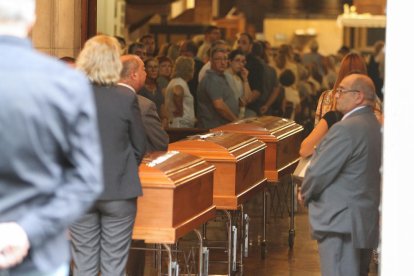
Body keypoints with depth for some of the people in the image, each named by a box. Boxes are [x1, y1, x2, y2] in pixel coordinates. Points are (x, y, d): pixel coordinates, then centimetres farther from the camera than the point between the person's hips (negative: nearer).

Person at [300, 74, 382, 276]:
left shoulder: (346, 129, -18)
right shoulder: (375, 126, 12)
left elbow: (319, 172, -16)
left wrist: (305, 194, 3)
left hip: (339, 224, -10)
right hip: (367, 221, 10)